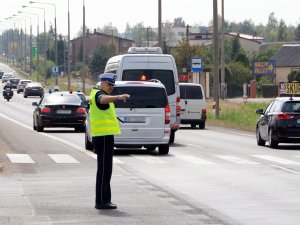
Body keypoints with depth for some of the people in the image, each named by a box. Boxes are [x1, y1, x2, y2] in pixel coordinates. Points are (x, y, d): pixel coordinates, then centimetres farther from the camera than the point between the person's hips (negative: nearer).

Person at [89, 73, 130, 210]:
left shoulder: (95, 93, 18)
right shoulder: (99, 94, -14)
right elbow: (103, 99, -39)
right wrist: (119, 97, -55)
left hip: (101, 136, 11)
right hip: (104, 136, -11)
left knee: (105, 169, 14)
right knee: (104, 169, -9)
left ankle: (104, 200, 19)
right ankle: (101, 201, -9)